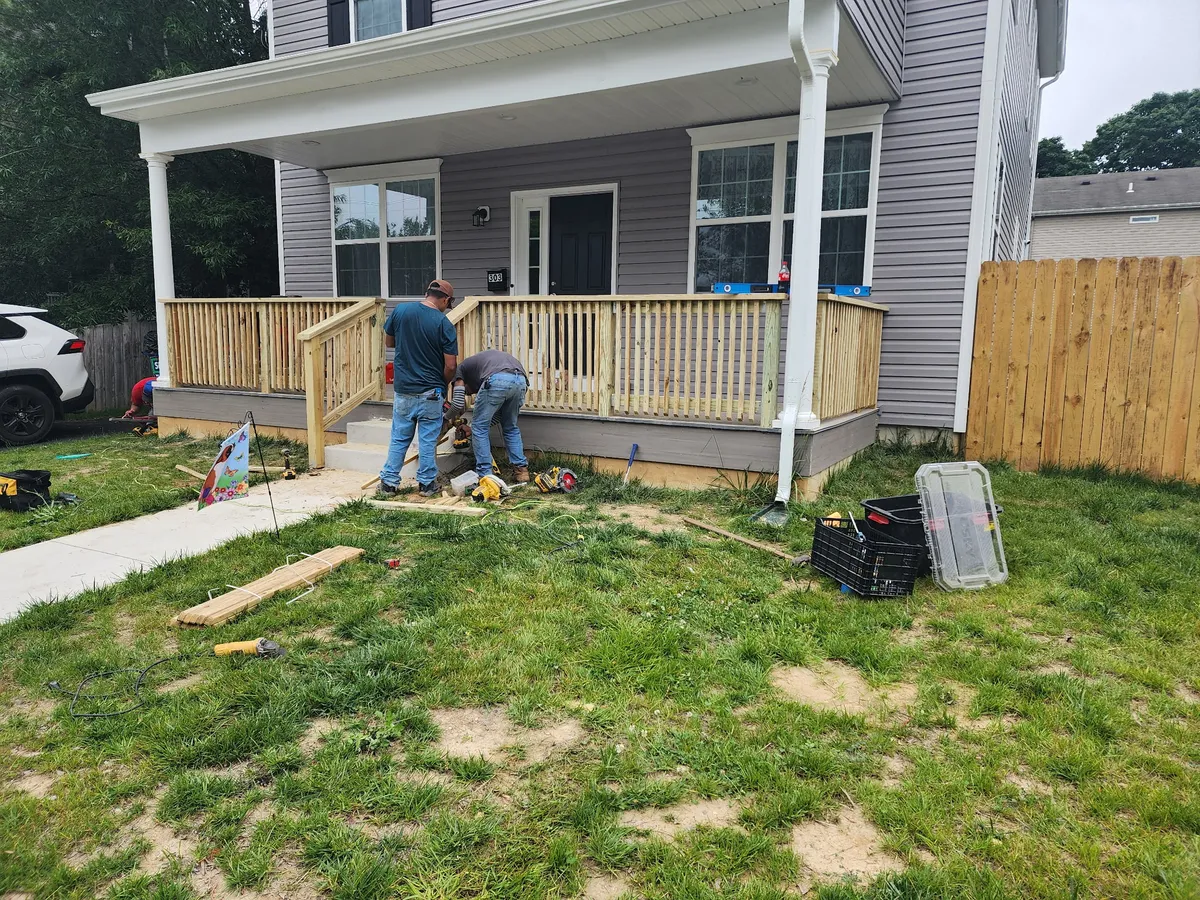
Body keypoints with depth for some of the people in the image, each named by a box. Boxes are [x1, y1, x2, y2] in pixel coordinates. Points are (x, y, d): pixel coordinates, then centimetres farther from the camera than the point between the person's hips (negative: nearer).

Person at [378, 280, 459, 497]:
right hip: (430, 393, -3)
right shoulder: (444, 324, -13)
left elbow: (388, 341, 10)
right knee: (428, 440, 8)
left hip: (403, 390, 3)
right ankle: (427, 483, 16)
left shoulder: (400, 311, -4)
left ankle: (389, 481, 18)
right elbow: (450, 365, -11)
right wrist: (443, 385, 7)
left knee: (399, 438, 14)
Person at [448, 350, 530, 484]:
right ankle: (521, 470, 22)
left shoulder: (461, 368, 29)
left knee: (479, 428, 12)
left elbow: (458, 403, 15)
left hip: (497, 380, -6)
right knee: (511, 428, 25)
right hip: (521, 381, 6)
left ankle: (485, 475, 12)